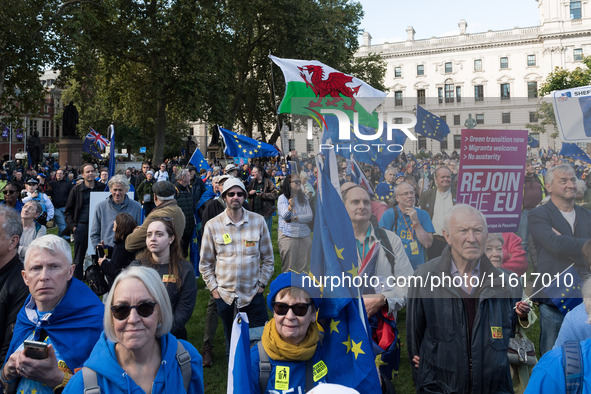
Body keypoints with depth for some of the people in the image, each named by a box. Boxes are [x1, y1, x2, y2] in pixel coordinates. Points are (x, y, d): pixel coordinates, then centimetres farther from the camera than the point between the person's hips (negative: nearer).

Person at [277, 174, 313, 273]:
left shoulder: (303, 198, 12)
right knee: (288, 267, -2)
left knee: (303, 267, 6)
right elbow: (285, 216, -14)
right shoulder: (282, 198, 0)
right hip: (288, 236, -4)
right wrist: (290, 207, -34)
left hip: (304, 236, 4)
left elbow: (310, 216, 3)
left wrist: (295, 218, -11)